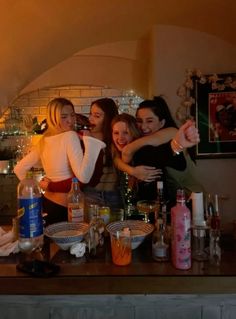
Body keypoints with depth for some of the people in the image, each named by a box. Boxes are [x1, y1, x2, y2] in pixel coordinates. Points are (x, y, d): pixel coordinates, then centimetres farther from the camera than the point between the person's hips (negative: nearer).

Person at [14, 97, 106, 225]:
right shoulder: (70, 136, -18)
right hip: (63, 209, -8)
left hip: (46, 203, 8)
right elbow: (84, 177, -30)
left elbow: (19, 169, 12)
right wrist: (89, 140, -25)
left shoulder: (43, 141, 5)